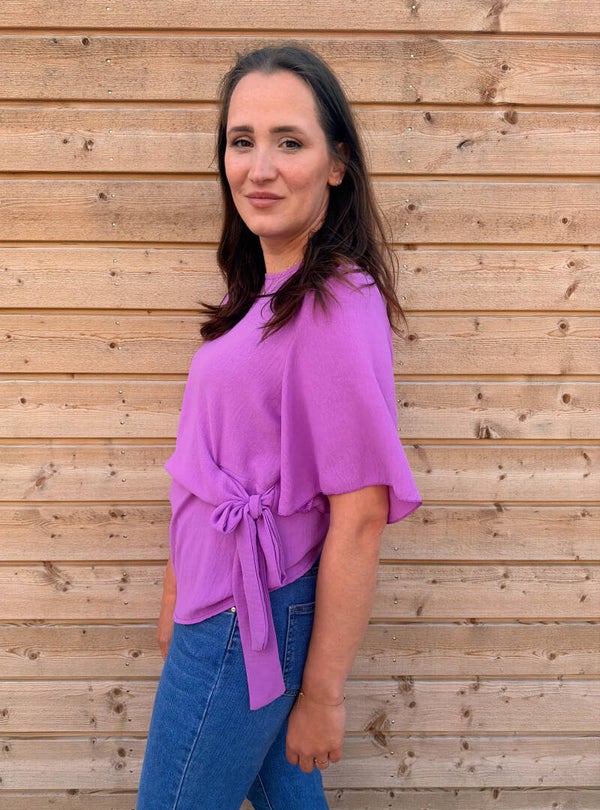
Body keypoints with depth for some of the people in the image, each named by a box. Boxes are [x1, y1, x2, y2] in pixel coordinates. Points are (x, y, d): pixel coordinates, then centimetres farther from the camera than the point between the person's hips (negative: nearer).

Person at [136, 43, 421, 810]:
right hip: (220, 600, 7)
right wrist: (177, 600, 15)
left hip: (252, 618, -7)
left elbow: (360, 518, -21)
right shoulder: (263, 294, 4)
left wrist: (323, 694, -14)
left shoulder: (340, 306, -23)